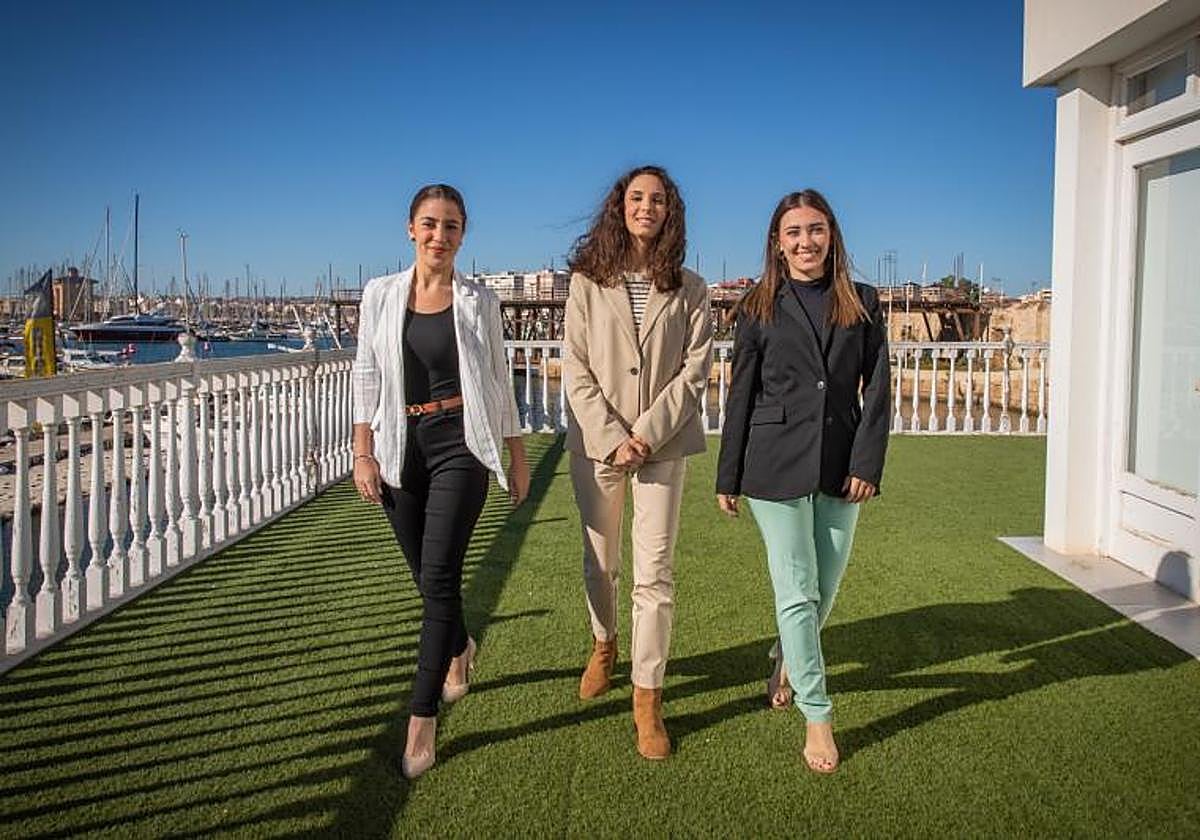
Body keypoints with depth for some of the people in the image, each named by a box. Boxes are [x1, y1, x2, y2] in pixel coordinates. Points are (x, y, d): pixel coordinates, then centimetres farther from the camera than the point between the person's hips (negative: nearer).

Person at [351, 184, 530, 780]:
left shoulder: (479, 301, 2)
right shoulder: (381, 295, 5)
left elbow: (497, 382, 7)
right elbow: (366, 378, 5)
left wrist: (517, 456, 7)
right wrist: (362, 453, -1)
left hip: (460, 447, -2)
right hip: (401, 449, 3)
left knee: (438, 579, -11)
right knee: (429, 578, 13)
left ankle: (422, 718, -3)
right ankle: (458, 651, 45)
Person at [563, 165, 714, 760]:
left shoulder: (689, 289, 3)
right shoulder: (588, 281, 2)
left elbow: (694, 372, -3)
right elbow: (576, 370, -3)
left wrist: (646, 434, -12)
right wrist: (613, 438, -12)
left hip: (663, 442, 0)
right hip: (596, 440, 1)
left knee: (654, 571, -2)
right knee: (599, 562, 14)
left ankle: (647, 697, 8)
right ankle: (604, 644, 42)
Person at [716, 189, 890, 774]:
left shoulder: (863, 303, 7)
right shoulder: (758, 307, 3)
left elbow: (877, 389, 4)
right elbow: (741, 394, 4)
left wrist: (866, 463, -6)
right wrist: (728, 478, 3)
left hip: (840, 462, 2)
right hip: (776, 462, -2)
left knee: (826, 587, 12)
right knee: (797, 592, -1)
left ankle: (787, 664, 41)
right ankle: (817, 718, 11)